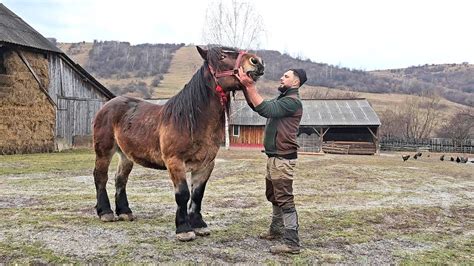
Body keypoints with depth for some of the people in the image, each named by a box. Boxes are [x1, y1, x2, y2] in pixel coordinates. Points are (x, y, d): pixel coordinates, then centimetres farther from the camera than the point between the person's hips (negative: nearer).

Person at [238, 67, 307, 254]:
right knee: (273, 196, 20)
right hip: (274, 157, 10)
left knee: (285, 199, -9)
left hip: (283, 159, -10)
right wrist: (246, 87, 3)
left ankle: (292, 243, -6)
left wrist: (250, 86, -25)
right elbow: (256, 106, 16)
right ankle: (276, 230, 35)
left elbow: (265, 109, -25)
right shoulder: (282, 99, 18)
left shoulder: (292, 101, -13)